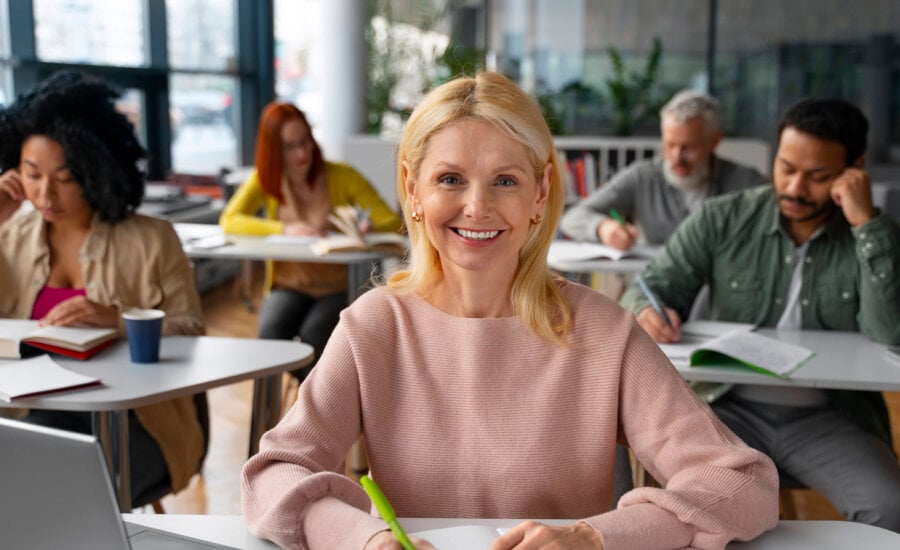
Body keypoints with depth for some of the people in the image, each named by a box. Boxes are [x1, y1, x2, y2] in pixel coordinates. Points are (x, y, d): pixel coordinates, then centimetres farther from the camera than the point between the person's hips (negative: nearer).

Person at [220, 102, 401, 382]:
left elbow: (393, 223, -7)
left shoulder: (342, 176, -5)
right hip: (289, 285, 2)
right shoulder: (265, 179, 1)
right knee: (271, 332, -30)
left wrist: (370, 227, -31)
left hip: (339, 288, -2)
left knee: (312, 337, -32)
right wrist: (285, 229, -27)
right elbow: (229, 221, -15)